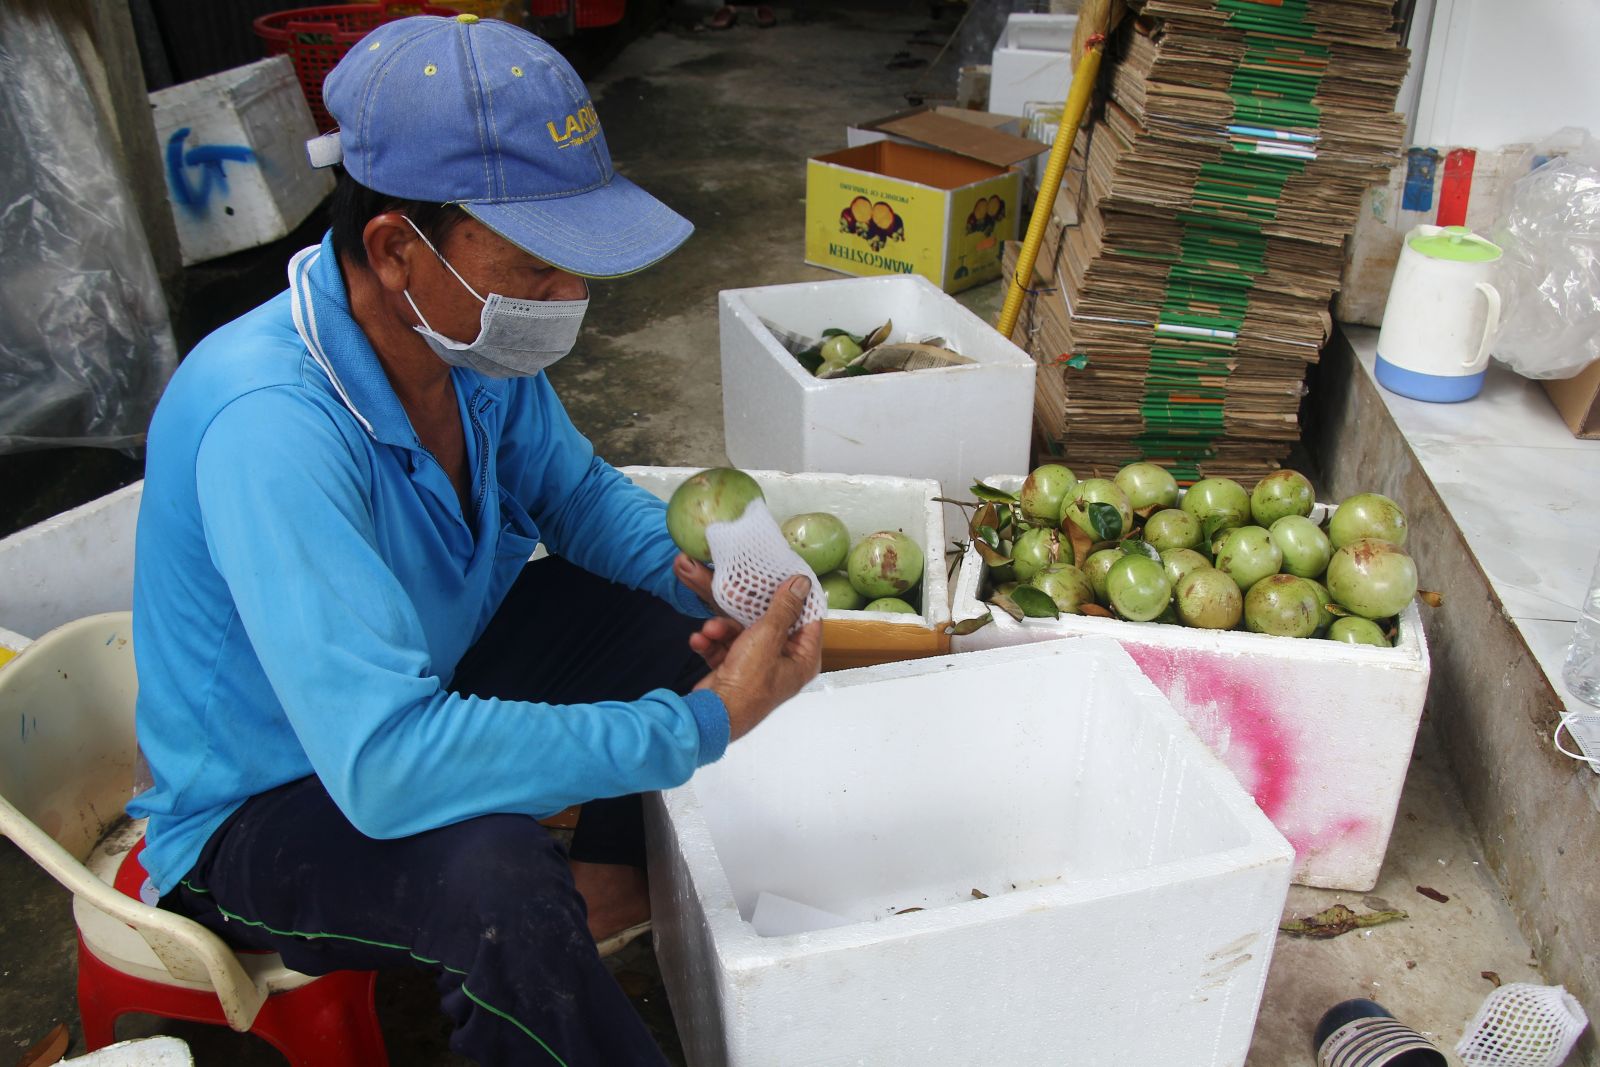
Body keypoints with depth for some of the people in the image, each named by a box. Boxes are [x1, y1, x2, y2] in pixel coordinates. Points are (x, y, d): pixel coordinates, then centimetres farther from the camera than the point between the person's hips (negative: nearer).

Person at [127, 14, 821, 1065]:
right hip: (261, 811, -7)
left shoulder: (475, 334, -13)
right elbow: (383, 764, -43)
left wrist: (691, 566, -16)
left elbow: (575, 491, 6)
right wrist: (702, 724, -37)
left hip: (430, 690, 8)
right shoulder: (270, 425, -36)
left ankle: (614, 885, 14)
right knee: (496, 877, -37)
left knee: (679, 615, -4)